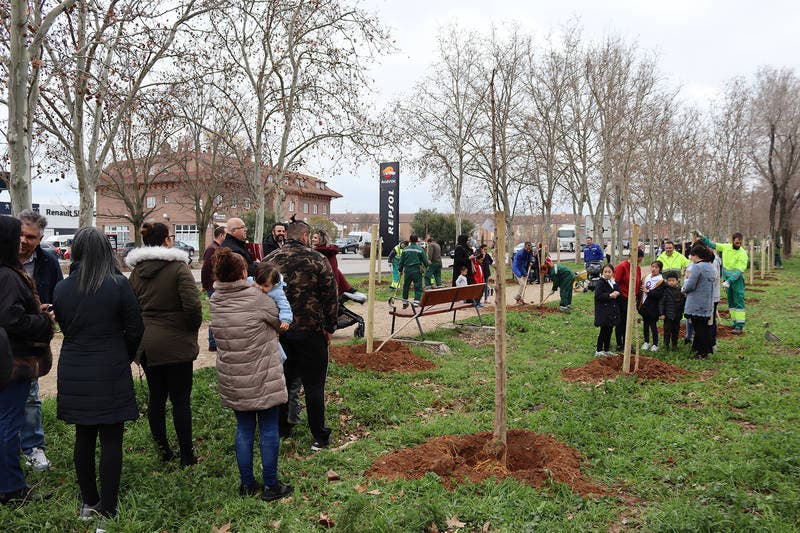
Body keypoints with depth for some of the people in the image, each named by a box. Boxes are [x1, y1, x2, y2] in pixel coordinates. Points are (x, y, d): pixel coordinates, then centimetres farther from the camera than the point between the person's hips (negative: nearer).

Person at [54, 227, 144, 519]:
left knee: (84, 438, 16)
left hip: (73, 374, 4)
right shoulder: (118, 285, -13)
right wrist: (126, 358, 10)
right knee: (111, 440, 4)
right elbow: (135, 329, -7)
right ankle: (108, 509, 10)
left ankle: (88, 503, 28)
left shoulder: (62, 289, -1)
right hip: (110, 374, -4)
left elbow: (64, 327, 9)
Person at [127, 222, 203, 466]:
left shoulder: (136, 271, 6)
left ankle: (163, 450, 25)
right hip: (175, 343, -6)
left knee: (156, 397, 14)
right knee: (180, 399, 3)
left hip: (146, 343, 6)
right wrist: (193, 328, -3)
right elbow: (193, 305, -21)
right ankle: (186, 454, 11)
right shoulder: (178, 267, -13)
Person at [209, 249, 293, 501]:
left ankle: (246, 484, 25)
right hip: (262, 378, -5)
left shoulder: (214, 302, -2)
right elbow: (279, 321, -1)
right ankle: (271, 486, 16)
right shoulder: (258, 300, -17)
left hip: (232, 380, 5)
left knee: (244, 429, 16)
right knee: (269, 429, 7)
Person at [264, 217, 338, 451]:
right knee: (313, 385, 5)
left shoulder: (269, 260, 4)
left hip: (277, 332, 4)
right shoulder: (317, 260, -7)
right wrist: (329, 328, 2)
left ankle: (280, 429, 29)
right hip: (310, 332, -3)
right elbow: (331, 298, -7)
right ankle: (320, 437, 10)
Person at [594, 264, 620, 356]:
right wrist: (609, 295, -19)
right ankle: (599, 351, 6)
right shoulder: (601, 283, -11)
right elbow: (597, 295, -18)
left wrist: (617, 294, -5)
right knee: (603, 331, -2)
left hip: (612, 310, 7)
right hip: (604, 311, -7)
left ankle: (607, 350, 23)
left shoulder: (614, 283, 9)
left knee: (609, 331, 13)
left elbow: (618, 292, 18)